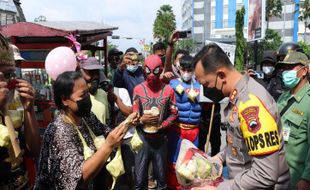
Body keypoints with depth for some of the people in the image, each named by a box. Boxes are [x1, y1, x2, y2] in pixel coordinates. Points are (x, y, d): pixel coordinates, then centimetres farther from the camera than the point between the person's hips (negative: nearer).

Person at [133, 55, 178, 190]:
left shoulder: (168, 90, -2)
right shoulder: (138, 89, -4)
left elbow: (174, 113, 3)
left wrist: (162, 125, -13)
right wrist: (142, 120, -23)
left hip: (160, 138, 1)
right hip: (143, 137, 0)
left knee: (161, 176, 16)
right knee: (140, 178, 7)